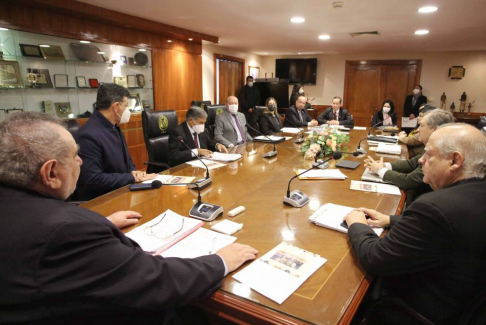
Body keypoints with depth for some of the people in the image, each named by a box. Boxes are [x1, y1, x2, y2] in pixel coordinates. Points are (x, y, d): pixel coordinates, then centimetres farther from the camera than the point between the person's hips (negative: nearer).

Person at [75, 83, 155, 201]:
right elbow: (93, 180, -25)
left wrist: (133, 172, -4)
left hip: (122, 192, 9)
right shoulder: (89, 135, -22)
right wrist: (132, 178, -18)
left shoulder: (114, 128, 8)